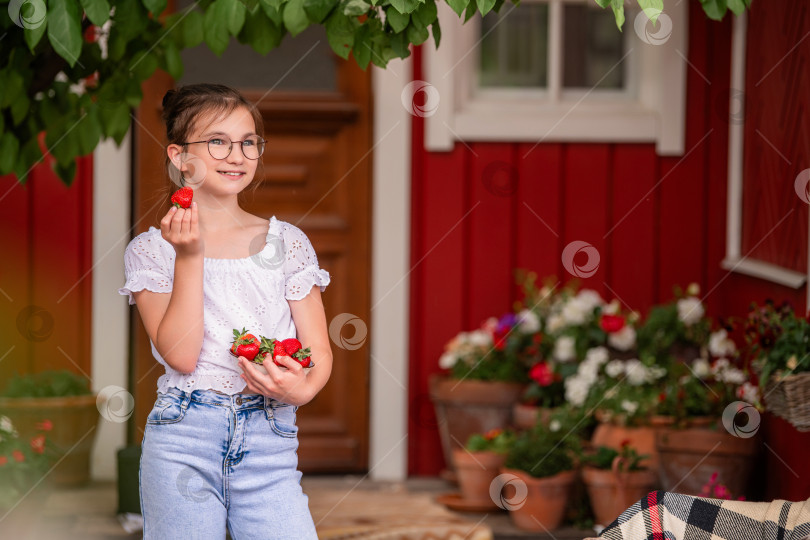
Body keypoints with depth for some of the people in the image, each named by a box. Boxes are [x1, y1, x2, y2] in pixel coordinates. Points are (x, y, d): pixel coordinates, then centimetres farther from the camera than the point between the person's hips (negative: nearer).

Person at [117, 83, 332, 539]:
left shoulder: (288, 242, 9)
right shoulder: (152, 249, 4)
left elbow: (319, 349, 8)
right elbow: (180, 355, -8)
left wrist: (303, 389, -14)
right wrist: (189, 257, -13)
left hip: (269, 441, 1)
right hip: (183, 439, -1)